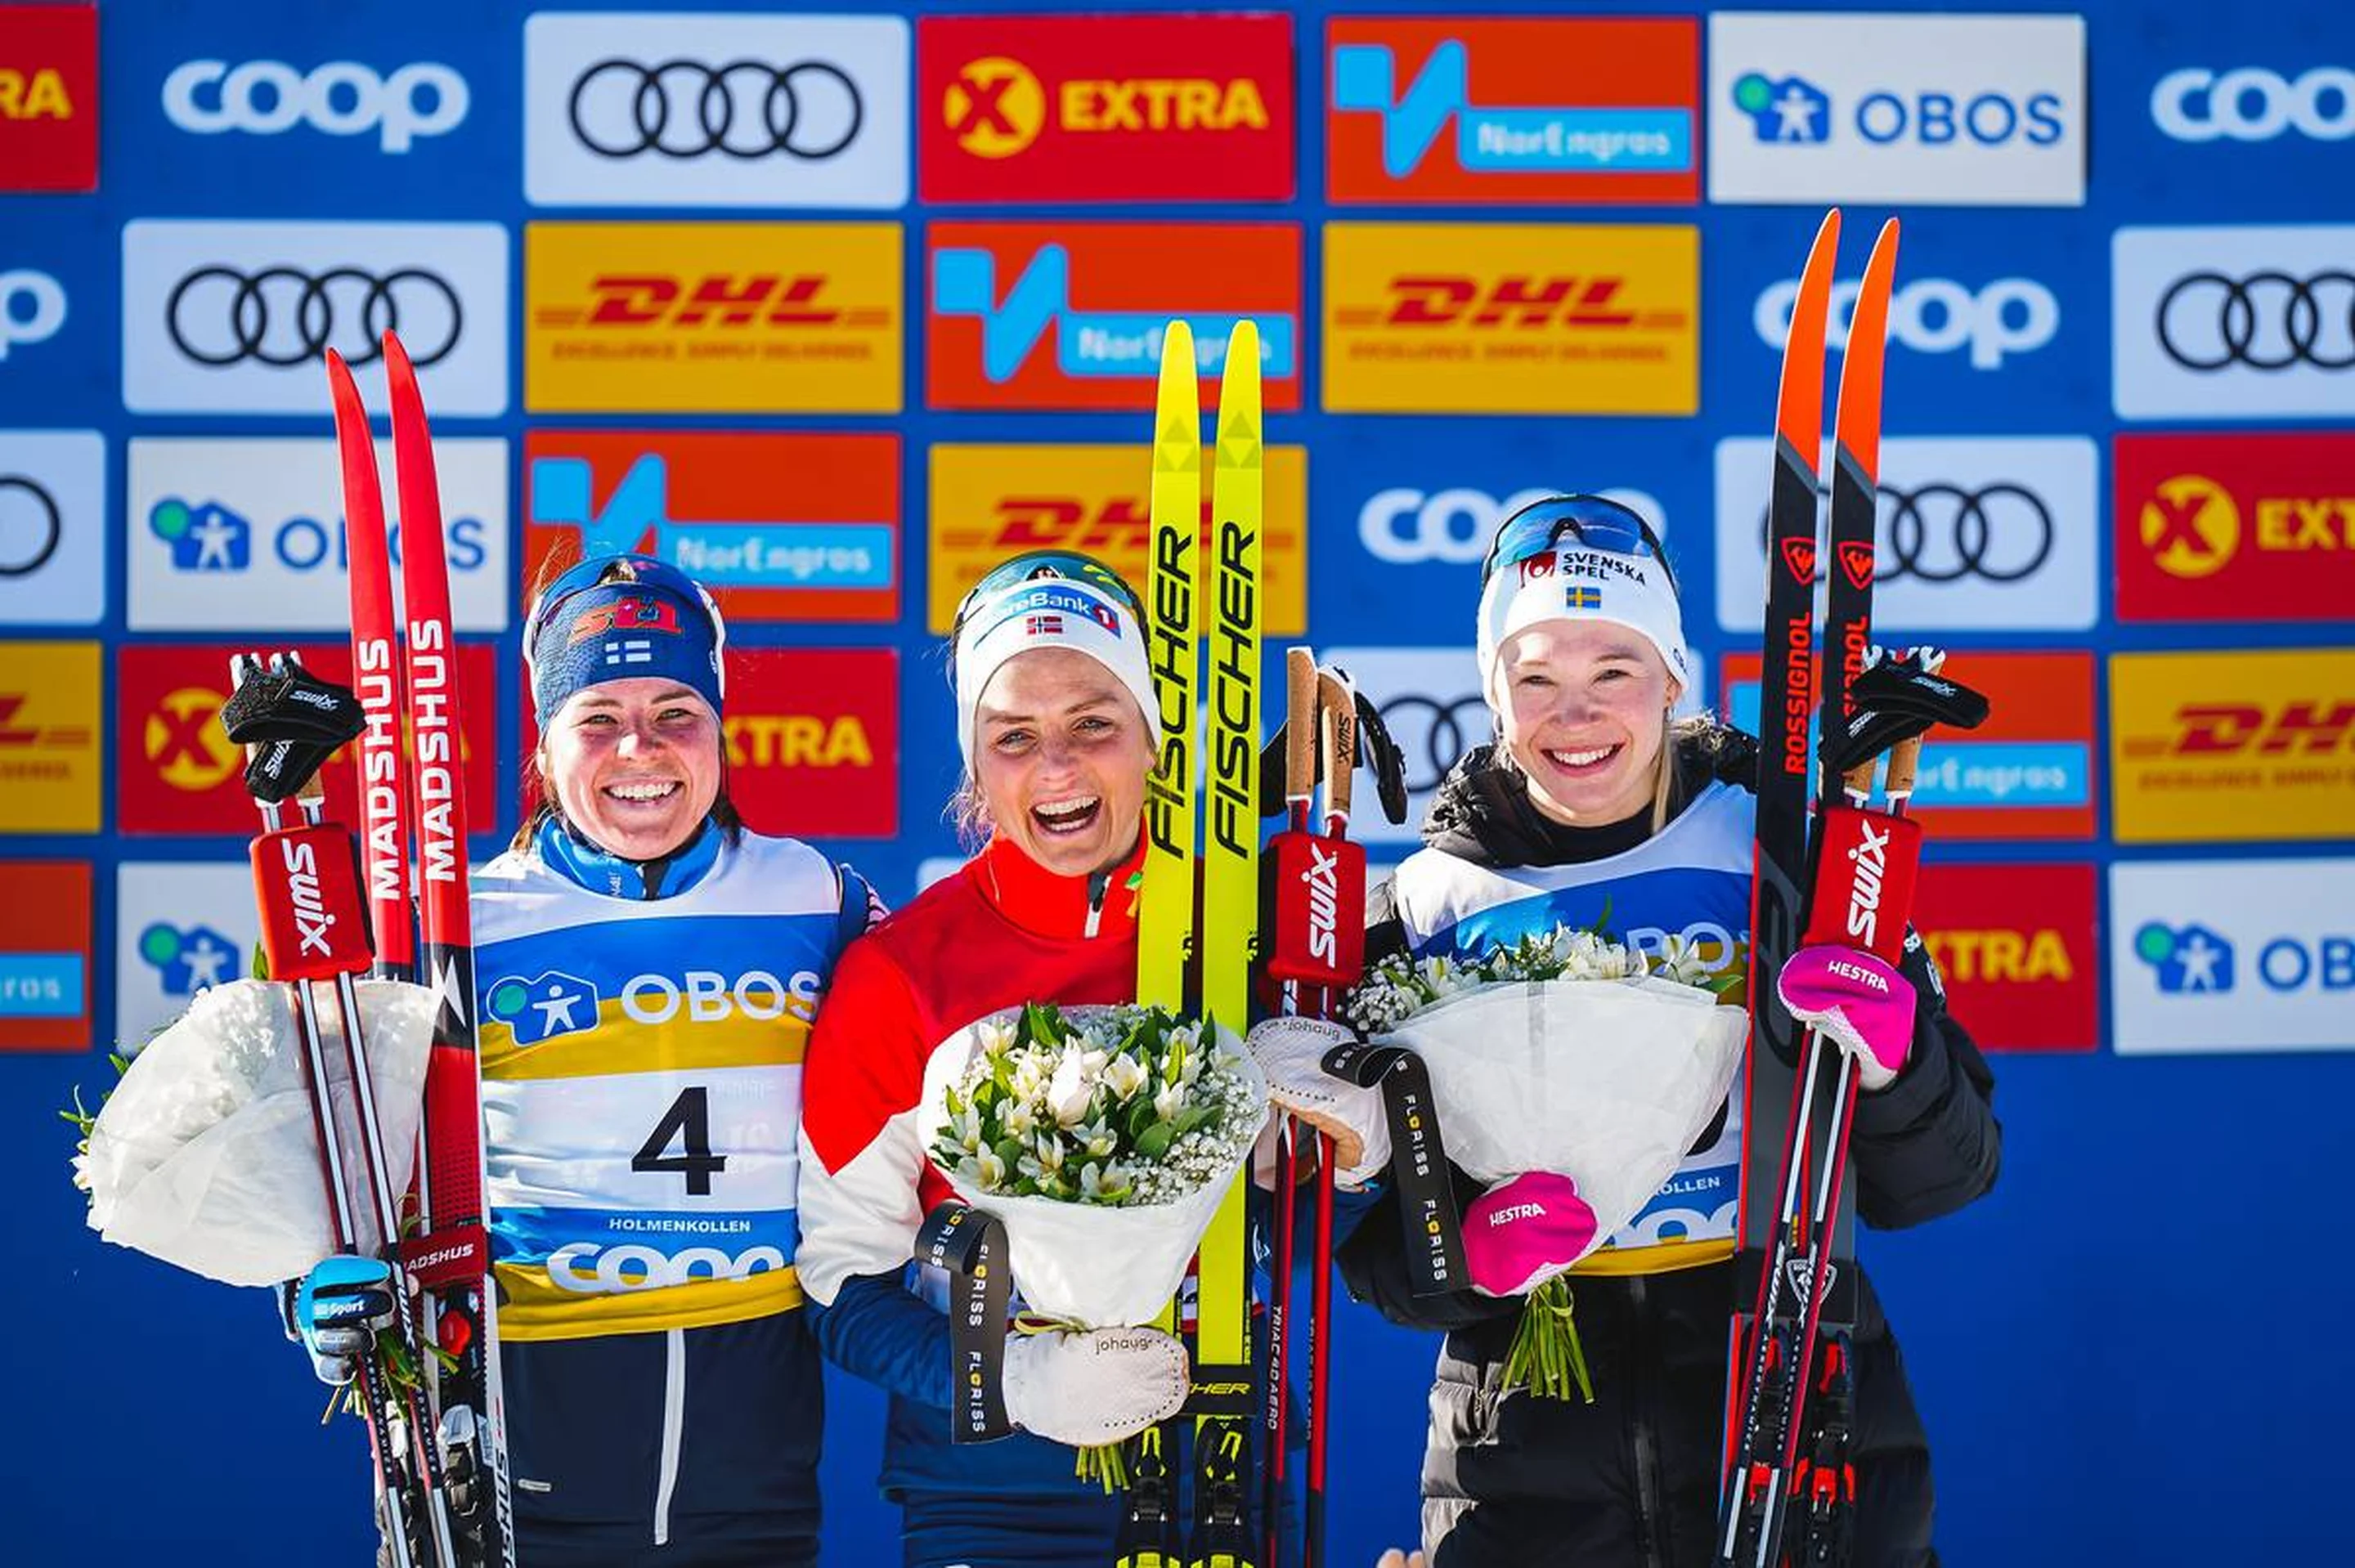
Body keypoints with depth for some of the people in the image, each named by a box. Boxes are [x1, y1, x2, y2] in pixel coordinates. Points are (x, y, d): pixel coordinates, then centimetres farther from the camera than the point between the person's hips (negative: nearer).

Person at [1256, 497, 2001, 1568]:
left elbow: (1936, 1184, 1)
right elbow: (1375, 1249, 3)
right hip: (1525, 1453, 1)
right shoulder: (1424, 908, 2)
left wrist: (1893, 1061, -18)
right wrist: (1471, 1252, -17)